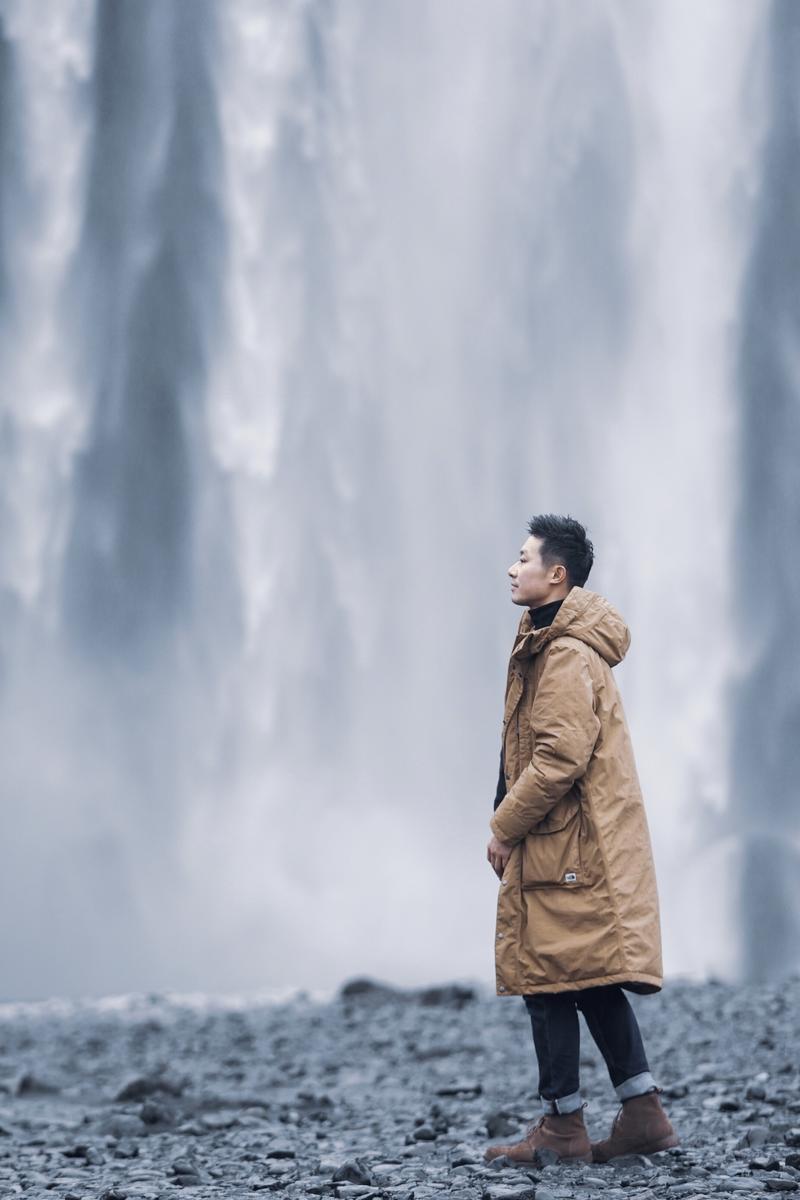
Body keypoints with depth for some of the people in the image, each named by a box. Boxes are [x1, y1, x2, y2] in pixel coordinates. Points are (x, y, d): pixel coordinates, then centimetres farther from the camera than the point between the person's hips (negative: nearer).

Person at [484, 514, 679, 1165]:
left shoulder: (567, 658, -17)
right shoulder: (554, 646, 17)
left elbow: (558, 760, -22)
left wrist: (504, 827, -13)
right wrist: (512, 824, 14)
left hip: (567, 845, -10)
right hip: (588, 845, 10)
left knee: (549, 980, -4)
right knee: (595, 982, 11)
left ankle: (564, 1127, 2)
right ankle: (645, 1115, 11)